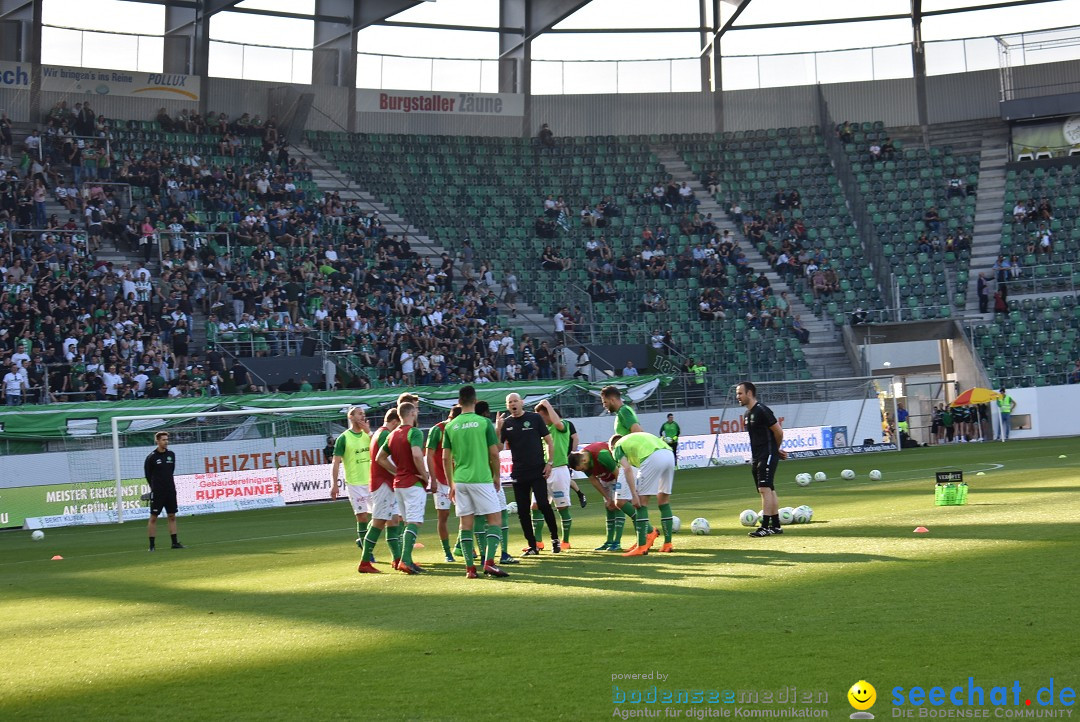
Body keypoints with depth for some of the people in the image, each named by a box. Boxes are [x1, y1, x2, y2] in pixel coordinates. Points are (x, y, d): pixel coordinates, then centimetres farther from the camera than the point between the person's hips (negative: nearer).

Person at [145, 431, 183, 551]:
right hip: (157, 492, -5)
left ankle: (175, 542, 12)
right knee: (153, 518, -2)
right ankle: (152, 545, 1)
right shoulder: (151, 457, -8)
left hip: (170, 490, 5)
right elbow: (148, 474, 1)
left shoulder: (171, 455, 6)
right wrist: (155, 487, 8)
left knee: (172, 516, 7)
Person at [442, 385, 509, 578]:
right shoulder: (484, 423, -4)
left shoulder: (450, 426, 5)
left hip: (460, 481, 4)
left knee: (466, 524, 7)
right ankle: (489, 562, -10)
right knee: (494, 519, 4)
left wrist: (451, 485, 15)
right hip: (482, 479, -4)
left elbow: (446, 458, 6)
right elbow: (494, 454, -4)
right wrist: (496, 477, 10)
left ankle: (470, 568, 6)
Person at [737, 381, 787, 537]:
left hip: (767, 456, -10)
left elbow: (779, 431, -13)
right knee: (769, 490, 12)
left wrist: (775, 449, 2)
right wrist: (777, 450, 14)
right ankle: (776, 526, 17)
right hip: (756, 457, 10)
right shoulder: (748, 414, 14)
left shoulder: (762, 411, -14)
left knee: (765, 489, -15)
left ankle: (765, 527, -17)